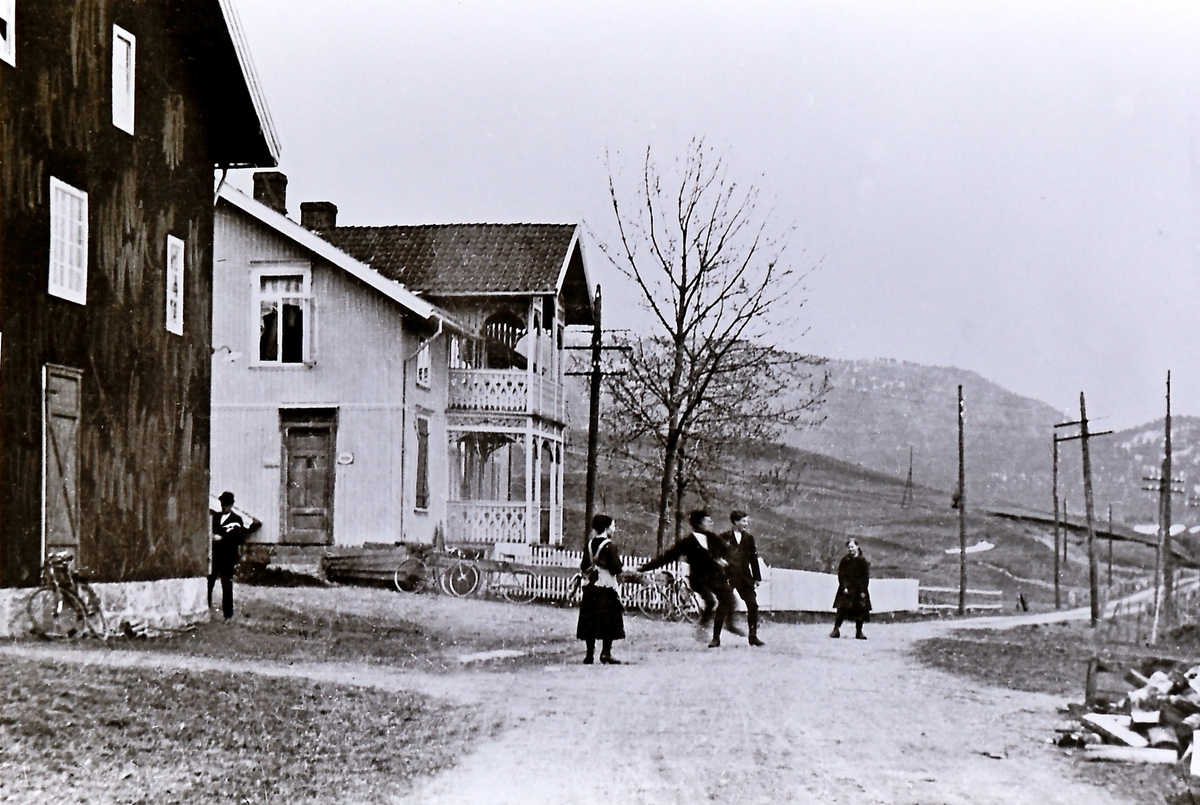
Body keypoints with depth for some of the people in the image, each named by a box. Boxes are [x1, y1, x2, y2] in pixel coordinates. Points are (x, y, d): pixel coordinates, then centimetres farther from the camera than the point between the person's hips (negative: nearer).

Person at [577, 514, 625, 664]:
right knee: (609, 622, 0)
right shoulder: (609, 546, -13)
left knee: (590, 622, 8)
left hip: (591, 588, 6)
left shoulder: (589, 545, 7)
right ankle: (606, 653, -4)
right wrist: (618, 558, 2)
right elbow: (616, 568, -16)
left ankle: (590, 653, 10)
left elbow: (584, 567, 10)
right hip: (606, 588, -6)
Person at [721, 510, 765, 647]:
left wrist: (757, 577, 10)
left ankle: (753, 636, 6)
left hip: (744, 577, 3)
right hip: (728, 575, -3)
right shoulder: (724, 537, -1)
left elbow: (753, 558, 13)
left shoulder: (749, 538, 10)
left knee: (753, 605, -4)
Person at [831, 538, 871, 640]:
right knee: (842, 609, -8)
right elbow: (841, 575, 1)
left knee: (860, 611, 2)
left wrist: (863, 590, -8)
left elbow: (866, 577, -1)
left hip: (859, 590, 0)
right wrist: (844, 587, -10)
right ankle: (836, 630, -7)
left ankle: (859, 631, 12)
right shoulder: (845, 560, 3)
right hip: (846, 589, 0)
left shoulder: (863, 561, 0)